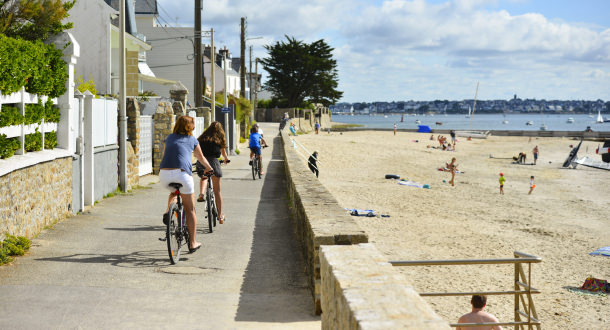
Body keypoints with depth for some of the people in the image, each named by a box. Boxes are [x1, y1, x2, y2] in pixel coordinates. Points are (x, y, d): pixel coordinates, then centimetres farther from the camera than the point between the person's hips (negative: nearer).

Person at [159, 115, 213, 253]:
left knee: (174, 192, 37)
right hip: (182, 173, -3)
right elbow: (201, 158, 32)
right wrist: (209, 168, 51)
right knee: (190, 209, 10)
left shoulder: (169, 138, 22)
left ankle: (168, 211, 9)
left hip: (164, 174, 3)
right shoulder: (192, 140, 17)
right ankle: (192, 243, 12)